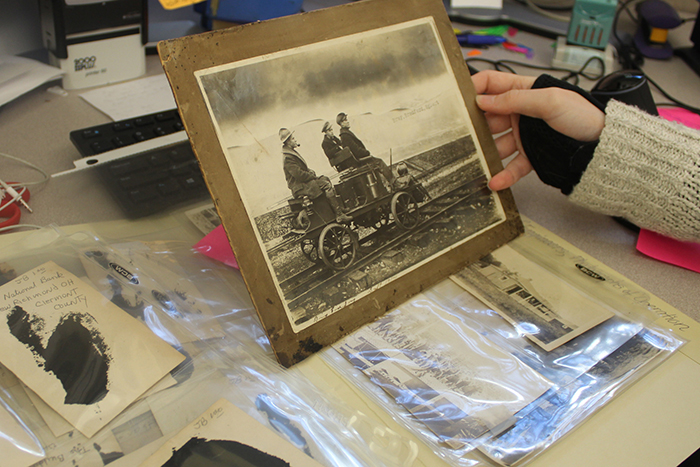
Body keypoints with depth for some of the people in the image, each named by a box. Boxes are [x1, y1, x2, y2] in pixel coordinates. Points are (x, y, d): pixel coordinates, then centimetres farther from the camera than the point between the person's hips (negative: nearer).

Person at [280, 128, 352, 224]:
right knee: (326, 185, -20)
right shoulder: (287, 158, -18)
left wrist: (311, 172, 6)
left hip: (305, 182, 11)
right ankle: (339, 215, -23)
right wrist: (314, 176, -13)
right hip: (300, 188, -11)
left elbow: (304, 169, 25)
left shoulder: (292, 153, 16)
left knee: (325, 179, 5)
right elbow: (299, 174, -24)